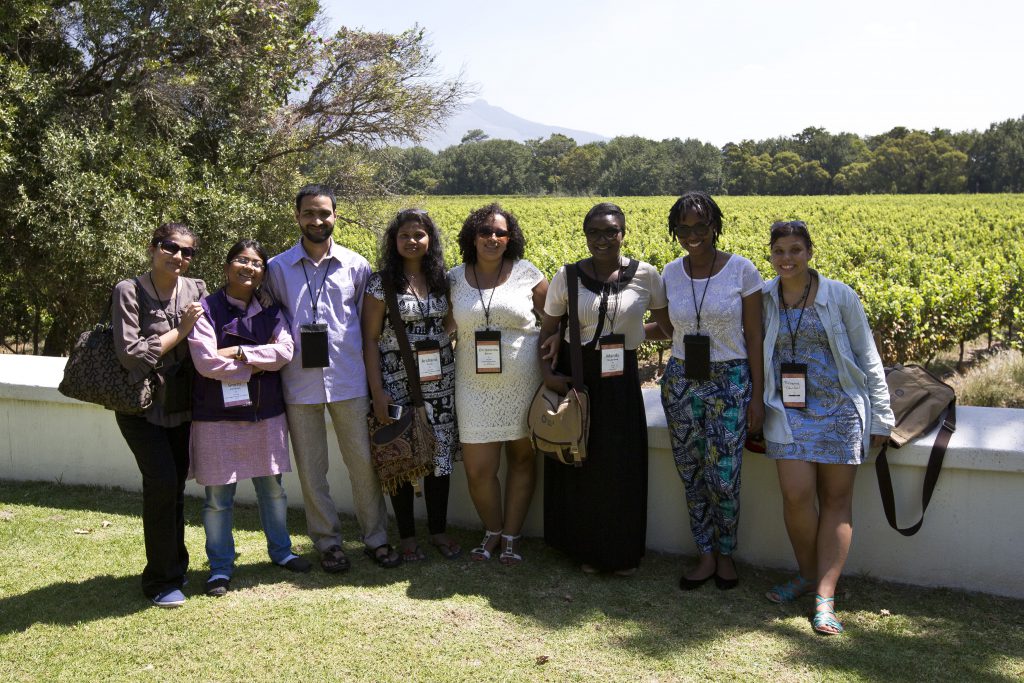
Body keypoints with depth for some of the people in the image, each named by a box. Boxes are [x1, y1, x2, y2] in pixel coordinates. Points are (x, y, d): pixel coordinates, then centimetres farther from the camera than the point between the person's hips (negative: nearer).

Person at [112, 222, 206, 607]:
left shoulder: (196, 289, 1)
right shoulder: (129, 291, -12)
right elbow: (131, 355, -18)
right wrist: (180, 331, -16)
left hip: (181, 405, 4)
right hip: (141, 406, -4)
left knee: (175, 488, 11)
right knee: (163, 482, -14)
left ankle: (174, 568, 28)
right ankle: (161, 579, 2)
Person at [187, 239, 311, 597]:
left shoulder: (270, 311, 8)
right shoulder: (206, 309, -6)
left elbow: (285, 350, -8)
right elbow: (206, 362, -17)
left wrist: (240, 352, -16)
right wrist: (257, 365, -10)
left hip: (265, 413, 4)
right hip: (217, 416, -4)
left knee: (272, 487, 14)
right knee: (218, 495, 3)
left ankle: (280, 550, 32)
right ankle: (220, 565, 18)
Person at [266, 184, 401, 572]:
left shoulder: (356, 266, 3)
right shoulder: (277, 268, 2)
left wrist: (373, 378, 8)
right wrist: (280, 359, 3)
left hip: (349, 380, 0)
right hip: (300, 384, 0)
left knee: (364, 462, 5)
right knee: (311, 468, 7)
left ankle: (376, 539, 19)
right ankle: (327, 543, 21)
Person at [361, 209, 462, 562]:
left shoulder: (442, 279, 7)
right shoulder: (381, 281, -4)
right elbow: (370, 338, -5)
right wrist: (377, 390, -10)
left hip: (439, 381, 3)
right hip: (397, 382, -3)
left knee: (440, 454, 6)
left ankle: (439, 530, 21)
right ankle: (407, 535, 16)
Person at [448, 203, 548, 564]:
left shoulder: (526, 273, 0)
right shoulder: (455, 278, 4)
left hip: (523, 383, -1)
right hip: (475, 386, 1)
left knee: (522, 459, 8)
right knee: (478, 469, -1)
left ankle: (511, 536, 24)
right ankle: (492, 531, 24)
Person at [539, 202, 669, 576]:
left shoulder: (646, 274, -4)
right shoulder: (567, 276, -3)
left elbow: (668, 323, 8)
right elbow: (548, 330, 1)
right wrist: (546, 372, -11)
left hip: (621, 380, 0)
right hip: (575, 376, 0)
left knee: (622, 465, 7)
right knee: (580, 464, 8)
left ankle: (623, 551, 26)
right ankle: (587, 549, 26)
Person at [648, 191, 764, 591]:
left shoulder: (741, 270, -7)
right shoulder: (671, 274, 3)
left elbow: (754, 336, -4)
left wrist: (757, 396, -5)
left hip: (729, 382, -3)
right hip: (681, 382, 4)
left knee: (723, 479, -3)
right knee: (691, 476, 8)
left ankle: (726, 553, 21)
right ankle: (705, 555, 25)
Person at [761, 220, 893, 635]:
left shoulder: (840, 297, -1)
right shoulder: (763, 299, 3)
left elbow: (867, 358, 3)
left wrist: (880, 416, 1)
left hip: (839, 409, -1)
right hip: (788, 411, 1)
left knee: (836, 499, 0)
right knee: (796, 495, -11)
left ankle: (825, 594, 4)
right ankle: (807, 573, 14)